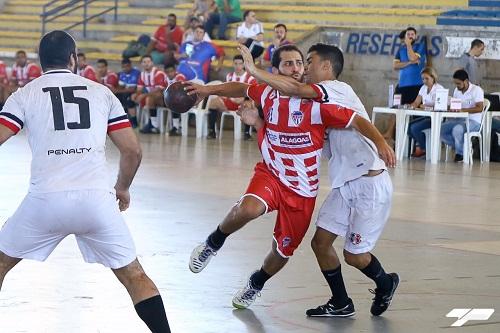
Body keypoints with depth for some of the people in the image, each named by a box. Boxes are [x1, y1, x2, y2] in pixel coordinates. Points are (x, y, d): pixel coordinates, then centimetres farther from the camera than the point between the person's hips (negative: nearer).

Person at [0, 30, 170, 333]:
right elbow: (133, 150, 13)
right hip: (97, 199, 1)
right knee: (134, 276, 12)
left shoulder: (25, 94, 9)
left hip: (46, 199, -1)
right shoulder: (102, 92, 15)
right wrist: (123, 188, 31)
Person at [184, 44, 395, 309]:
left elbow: (357, 120, -16)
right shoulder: (266, 94, -4)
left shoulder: (316, 103, -15)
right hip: (270, 175, 0)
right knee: (248, 209, -34)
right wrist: (208, 90, 13)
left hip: (303, 190, 0)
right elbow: (240, 88, 18)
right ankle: (213, 244, -5)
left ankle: (256, 284, 44)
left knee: (282, 252, 10)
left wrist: (380, 142, -31)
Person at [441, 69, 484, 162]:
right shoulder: (457, 91, 12)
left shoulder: (477, 90, -9)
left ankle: (460, 153, -11)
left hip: (473, 121, -7)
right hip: (459, 120, 7)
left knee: (457, 129, -37)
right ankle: (463, 147, -7)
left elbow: (479, 108, -19)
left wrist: (462, 110, -28)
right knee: (440, 130, -16)